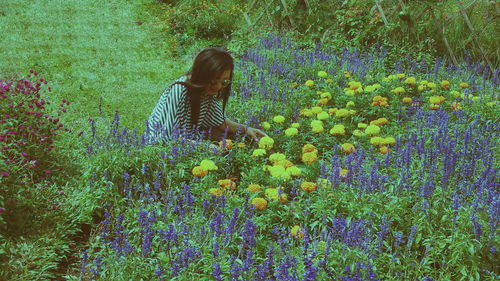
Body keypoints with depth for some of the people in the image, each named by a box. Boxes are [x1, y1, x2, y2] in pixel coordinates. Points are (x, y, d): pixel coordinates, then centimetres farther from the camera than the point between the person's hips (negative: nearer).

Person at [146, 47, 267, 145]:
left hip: (191, 135, 7)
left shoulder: (213, 89, -11)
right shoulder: (180, 91, -31)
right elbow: (170, 137, -29)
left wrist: (245, 129, -8)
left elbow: (218, 121, 6)